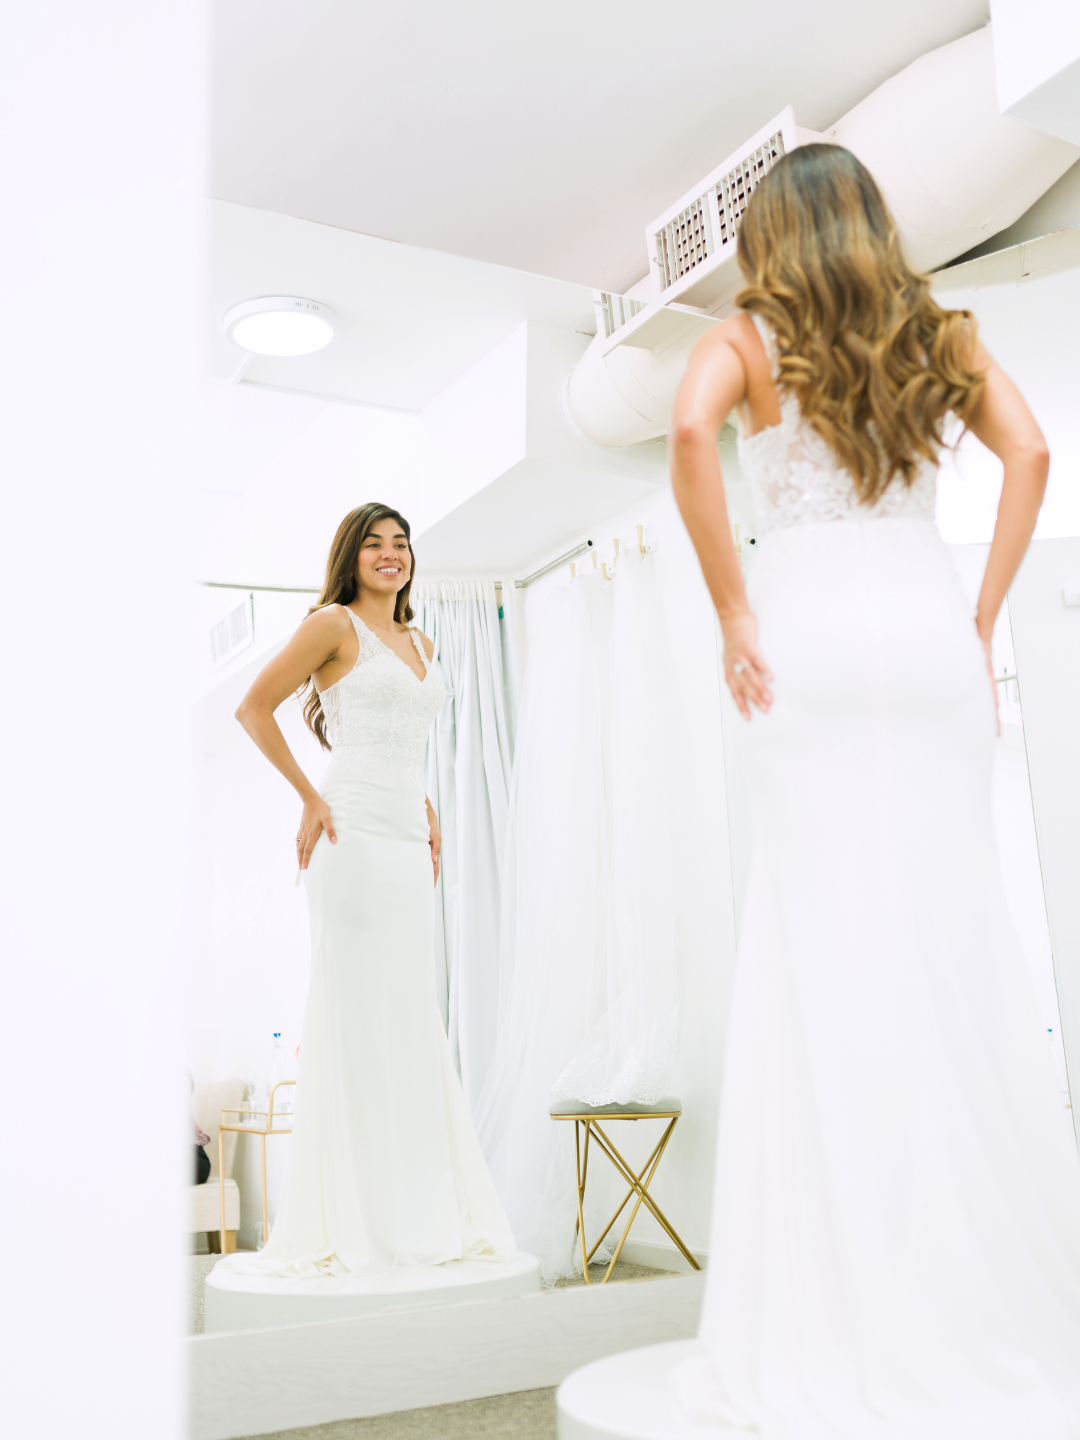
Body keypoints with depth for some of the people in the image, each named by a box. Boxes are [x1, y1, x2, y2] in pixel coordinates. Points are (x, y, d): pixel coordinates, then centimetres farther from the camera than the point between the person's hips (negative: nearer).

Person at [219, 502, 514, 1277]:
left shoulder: (422, 645, 20)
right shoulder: (334, 624, 0)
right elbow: (254, 707, -2)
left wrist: (427, 809, 15)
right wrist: (309, 797, -6)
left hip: (411, 838, 7)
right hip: (355, 833, -7)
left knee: (413, 1016, 7)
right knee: (352, 1012, -6)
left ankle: (422, 1211, 16)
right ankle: (347, 1221, 2)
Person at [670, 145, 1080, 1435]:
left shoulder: (751, 338, 8)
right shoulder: (940, 335, 18)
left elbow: (688, 430, -12)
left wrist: (731, 608, -7)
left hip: (813, 636, -3)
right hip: (930, 629, 4)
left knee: (829, 951, -4)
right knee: (955, 941, 5)